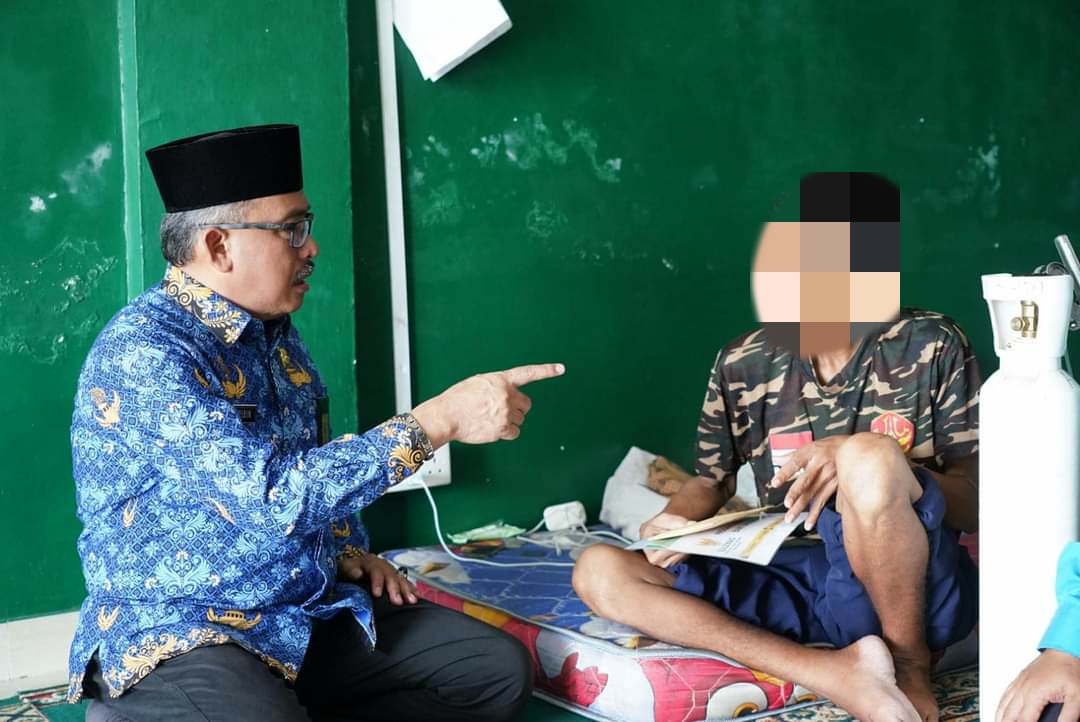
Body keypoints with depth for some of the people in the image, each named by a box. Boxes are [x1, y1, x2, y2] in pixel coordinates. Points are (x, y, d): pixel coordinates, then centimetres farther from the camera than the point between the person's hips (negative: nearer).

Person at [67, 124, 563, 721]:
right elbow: (272, 496, -29)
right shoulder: (143, 350, -19)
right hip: (178, 634, -8)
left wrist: (348, 551, 6)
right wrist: (438, 420, -27)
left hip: (310, 614, 8)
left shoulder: (273, 331, 9)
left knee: (499, 670, -2)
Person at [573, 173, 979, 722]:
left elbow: (982, 504, -8)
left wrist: (870, 468, -25)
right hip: (795, 583, 4)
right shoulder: (743, 366, 2)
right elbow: (712, 481, 17)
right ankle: (834, 674, -26)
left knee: (868, 458, -35)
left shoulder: (930, 348, -6)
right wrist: (675, 521, -7)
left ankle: (910, 662, -9)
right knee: (600, 573, -14)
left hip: (912, 589, -4)